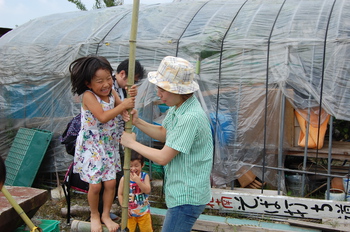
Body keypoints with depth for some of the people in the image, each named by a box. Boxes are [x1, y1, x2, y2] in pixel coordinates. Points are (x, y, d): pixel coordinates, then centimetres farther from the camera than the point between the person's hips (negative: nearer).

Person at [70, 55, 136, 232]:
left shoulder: (111, 92, -1)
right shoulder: (88, 96, -20)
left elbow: (123, 109, -1)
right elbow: (103, 117, -31)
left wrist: (130, 97, -19)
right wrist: (123, 105, -31)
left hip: (109, 143, 5)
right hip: (91, 145, -5)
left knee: (110, 182, 7)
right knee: (95, 185, 2)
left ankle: (106, 215, 30)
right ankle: (94, 215, 30)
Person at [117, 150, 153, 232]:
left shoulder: (145, 176, -11)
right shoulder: (124, 179, -13)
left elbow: (147, 191, -20)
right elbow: (120, 194, -6)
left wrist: (138, 181, -31)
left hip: (143, 210, 1)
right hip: (130, 212, 0)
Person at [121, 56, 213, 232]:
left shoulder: (191, 117, -29)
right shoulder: (177, 107, 2)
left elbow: (162, 158, -25)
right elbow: (164, 134, 16)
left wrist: (132, 143, -10)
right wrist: (137, 122, 1)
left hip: (186, 197, -10)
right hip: (181, 191, 10)